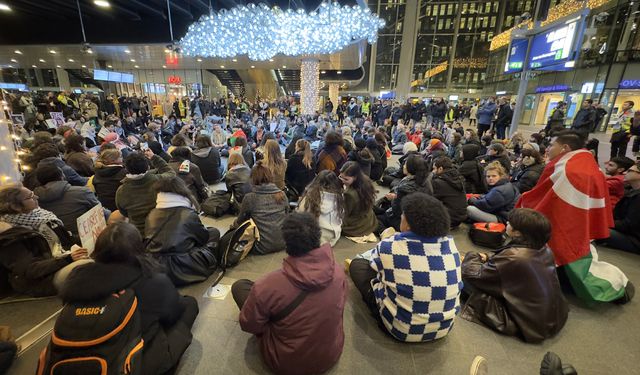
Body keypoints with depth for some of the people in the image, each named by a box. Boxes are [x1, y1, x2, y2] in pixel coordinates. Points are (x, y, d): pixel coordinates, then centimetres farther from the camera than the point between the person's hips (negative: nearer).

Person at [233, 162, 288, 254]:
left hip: (263, 247, -4)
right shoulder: (282, 195, -3)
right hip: (283, 244, 4)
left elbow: (240, 221, 6)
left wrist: (234, 225, 30)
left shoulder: (249, 198, -10)